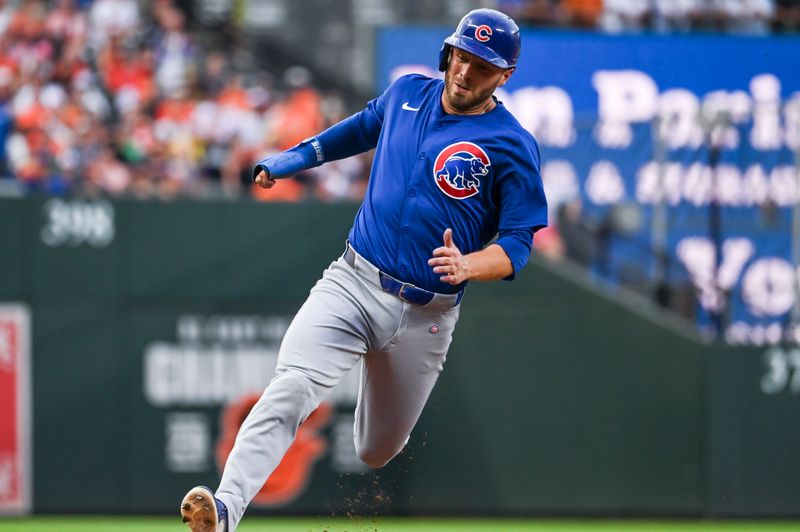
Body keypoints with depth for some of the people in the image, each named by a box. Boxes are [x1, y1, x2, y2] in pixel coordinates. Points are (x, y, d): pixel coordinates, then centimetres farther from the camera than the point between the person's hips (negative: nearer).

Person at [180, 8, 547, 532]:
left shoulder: (513, 145, -7)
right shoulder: (407, 93, 6)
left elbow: (517, 243, -8)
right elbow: (362, 128, 29)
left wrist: (466, 266, -27)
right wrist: (291, 158, 29)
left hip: (425, 316, -2)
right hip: (352, 285, 2)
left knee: (377, 453, 12)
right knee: (291, 386, -25)